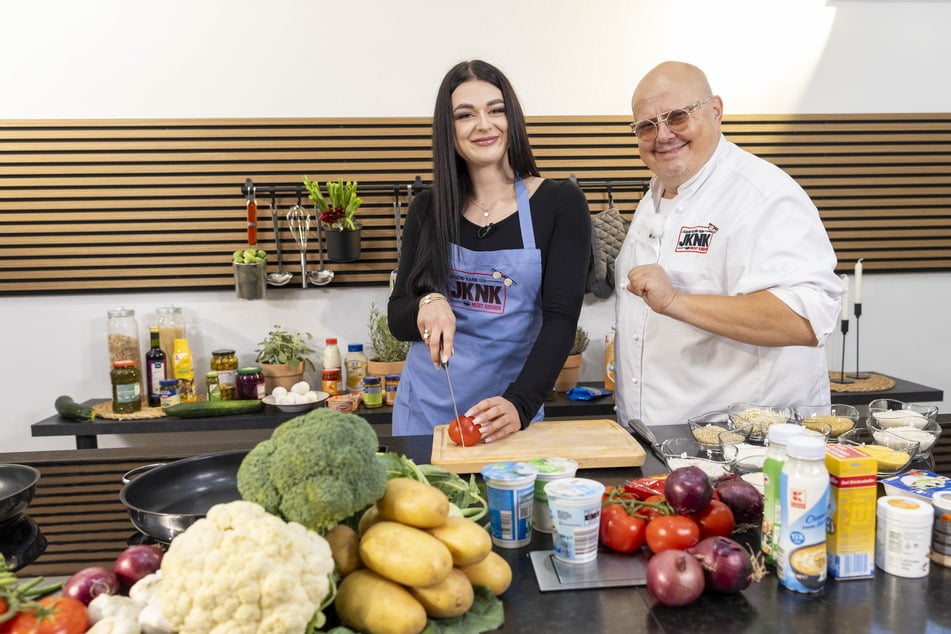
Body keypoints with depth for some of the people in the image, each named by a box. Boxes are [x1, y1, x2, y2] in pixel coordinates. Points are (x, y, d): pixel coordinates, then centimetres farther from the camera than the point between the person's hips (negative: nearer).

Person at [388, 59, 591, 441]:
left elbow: (562, 317, -13)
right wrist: (427, 304, -20)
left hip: (508, 410, -2)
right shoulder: (428, 209, 1)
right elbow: (397, 319, 3)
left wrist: (520, 403, -27)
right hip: (425, 408, 2)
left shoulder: (560, 203, -5)